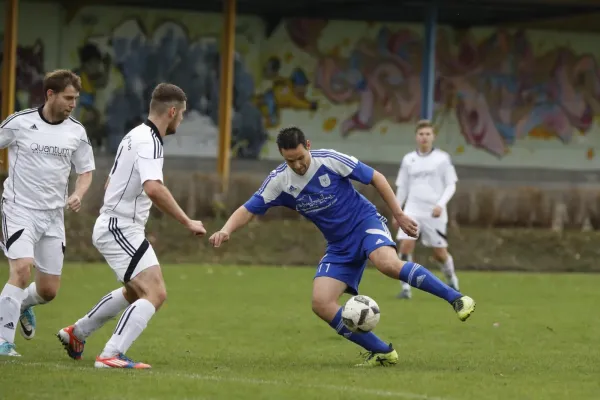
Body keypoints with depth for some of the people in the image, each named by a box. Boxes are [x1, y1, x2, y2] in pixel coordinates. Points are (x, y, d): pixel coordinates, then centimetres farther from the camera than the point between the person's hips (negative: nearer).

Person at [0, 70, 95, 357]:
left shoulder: (76, 132, 3)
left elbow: (86, 171, 12)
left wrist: (78, 195, -8)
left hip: (53, 215, 4)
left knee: (49, 290, 6)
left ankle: (23, 304, 42)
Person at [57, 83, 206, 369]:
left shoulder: (136, 135, 12)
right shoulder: (149, 142, -19)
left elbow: (111, 182, 24)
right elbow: (154, 189, -35)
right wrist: (187, 222, -29)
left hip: (116, 227, 10)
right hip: (120, 230, -10)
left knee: (134, 292, 29)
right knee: (155, 294, -19)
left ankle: (77, 332, 39)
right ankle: (111, 355, -26)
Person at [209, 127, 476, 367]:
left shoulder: (331, 160, -15)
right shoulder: (279, 181, -6)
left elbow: (376, 178, -5)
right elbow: (248, 210, -3)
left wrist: (398, 214, -5)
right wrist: (226, 230, -23)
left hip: (365, 222, -5)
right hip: (339, 247, 5)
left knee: (388, 263, -38)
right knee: (321, 304, -14)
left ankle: (456, 299, -29)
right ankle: (382, 353, -6)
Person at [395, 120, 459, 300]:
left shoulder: (443, 158, 0)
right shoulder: (408, 160, 8)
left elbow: (451, 185, 0)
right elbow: (402, 188, 15)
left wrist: (440, 204, -14)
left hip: (434, 214, -2)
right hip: (412, 211, 2)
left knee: (440, 253, 3)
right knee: (405, 246, -17)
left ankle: (452, 280, 32)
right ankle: (406, 288, -11)